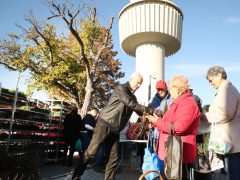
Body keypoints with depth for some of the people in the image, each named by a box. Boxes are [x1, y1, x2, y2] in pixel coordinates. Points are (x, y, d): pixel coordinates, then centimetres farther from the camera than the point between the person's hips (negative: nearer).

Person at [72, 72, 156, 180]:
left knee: (114, 158, 6)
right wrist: (150, 110, -19)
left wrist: (149, 115, 2)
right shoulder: (121, 88, -9)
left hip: (115, 129, 8)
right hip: (105, 124, -7)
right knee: (90, 153, -5)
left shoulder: (133, 97, 16)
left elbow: (139, 110, 20)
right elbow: (131, 104, -20)